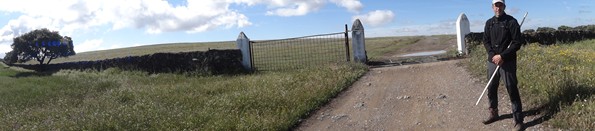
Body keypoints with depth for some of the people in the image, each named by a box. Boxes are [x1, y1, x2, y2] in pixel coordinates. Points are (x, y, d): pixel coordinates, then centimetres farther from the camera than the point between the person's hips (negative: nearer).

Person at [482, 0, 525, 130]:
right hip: (492, 61, 5)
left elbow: (517, 42, -10)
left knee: (512, 90, -3)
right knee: (491, 89, 13)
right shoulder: (489, 23, 8)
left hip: (508, 62, -5)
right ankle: (493, 113, 31)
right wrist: (493, 56, -9)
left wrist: (502, 56, -17)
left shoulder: (511, 21, -7)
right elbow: (486, 41, 8)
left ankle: (518, 120, 5)